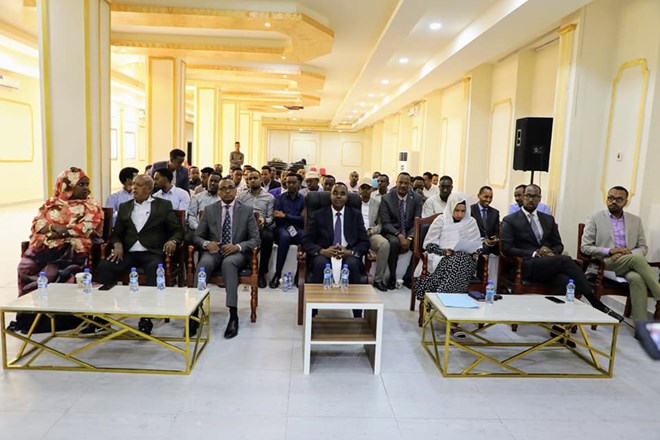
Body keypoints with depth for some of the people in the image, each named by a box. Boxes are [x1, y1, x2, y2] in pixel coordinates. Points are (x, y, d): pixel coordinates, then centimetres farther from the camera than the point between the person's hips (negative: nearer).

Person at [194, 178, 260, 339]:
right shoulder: (209, 210, 11)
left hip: (237, 253, -2)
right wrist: (207, 244, -13)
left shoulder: (247, 210, 7)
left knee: (228, 263, -37)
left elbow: (255, 239, 2)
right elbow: (197, 236, 11)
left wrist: (237, 246, -17)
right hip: (213, 251, 2)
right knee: (203, 263, -34)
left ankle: (233, 316, -40)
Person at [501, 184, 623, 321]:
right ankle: (597, 304, -26)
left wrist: (552, 252, -5)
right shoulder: (510, 221, 5)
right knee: (565, 260, -31)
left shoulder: (548, 219, 21)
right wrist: (534, 253, -16)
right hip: (526, 266, -4)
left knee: (565, 281, -33)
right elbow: (507, 249, -5)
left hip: (549, 264, 5)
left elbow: (558, 245, 20)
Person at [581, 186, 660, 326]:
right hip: (603, 264, -3)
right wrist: (610, 251, -17)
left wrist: (628, 254, -11)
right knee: (636, 258, -31)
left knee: (637, 278, -33)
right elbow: (585, 247, -2)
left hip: (628, 265, 3)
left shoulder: (636, 221, 16)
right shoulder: (595, 219, 4)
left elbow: (643, 248, 13)